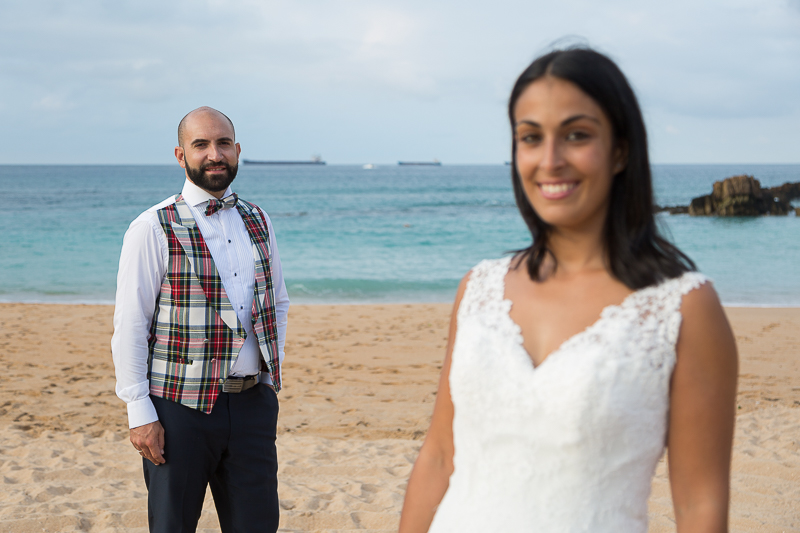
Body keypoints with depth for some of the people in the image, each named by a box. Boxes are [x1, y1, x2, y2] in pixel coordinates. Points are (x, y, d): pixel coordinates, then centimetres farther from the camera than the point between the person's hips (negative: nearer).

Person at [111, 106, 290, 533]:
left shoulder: (257, 222, 11)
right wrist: (139, 413, -11)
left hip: (253, 403, 5)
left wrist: (273, 375, 12)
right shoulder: (152, 229, -7)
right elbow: (129, 327, -8)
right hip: (181, 407, -4)